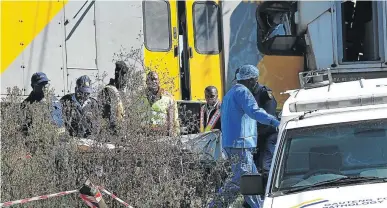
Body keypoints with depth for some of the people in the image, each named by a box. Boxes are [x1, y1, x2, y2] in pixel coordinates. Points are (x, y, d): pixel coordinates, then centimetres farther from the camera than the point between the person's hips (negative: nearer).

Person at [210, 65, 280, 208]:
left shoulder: (230, 93, 25)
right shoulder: (242, 91, -9)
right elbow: (254, 111, -25)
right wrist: (275, 122, -33)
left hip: (230, 142, 11)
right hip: (240, 143, -11)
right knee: (240, 179, -11)